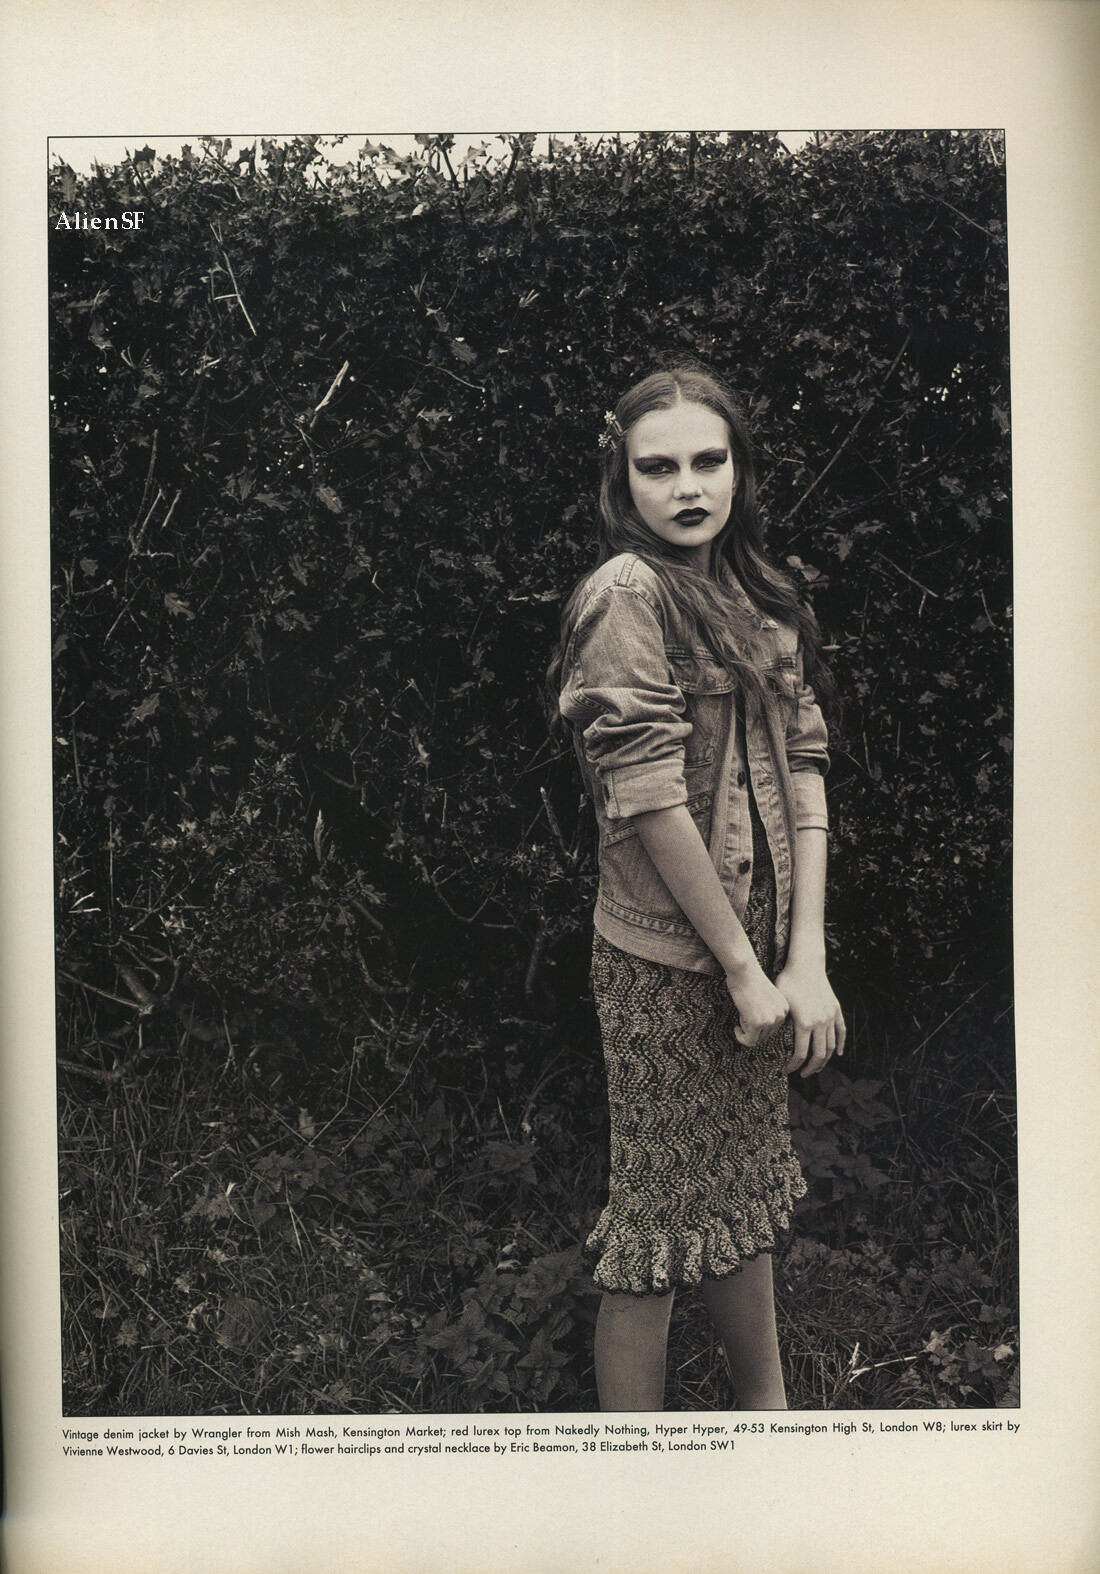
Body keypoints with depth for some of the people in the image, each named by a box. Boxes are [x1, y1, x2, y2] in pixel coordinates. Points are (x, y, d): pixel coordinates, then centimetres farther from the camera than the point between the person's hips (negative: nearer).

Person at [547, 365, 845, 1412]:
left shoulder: (755, 596, 8)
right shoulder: (627, 594, -15)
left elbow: (802, 769, 2)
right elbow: (649, 799, -19)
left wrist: (805, 960, -6)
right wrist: (743, 969, -14)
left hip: (755, 954, 8)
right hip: (668, 964, -7)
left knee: (742, 1190, 22)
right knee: (664, 1215, 7)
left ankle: (768, 1407, 42)